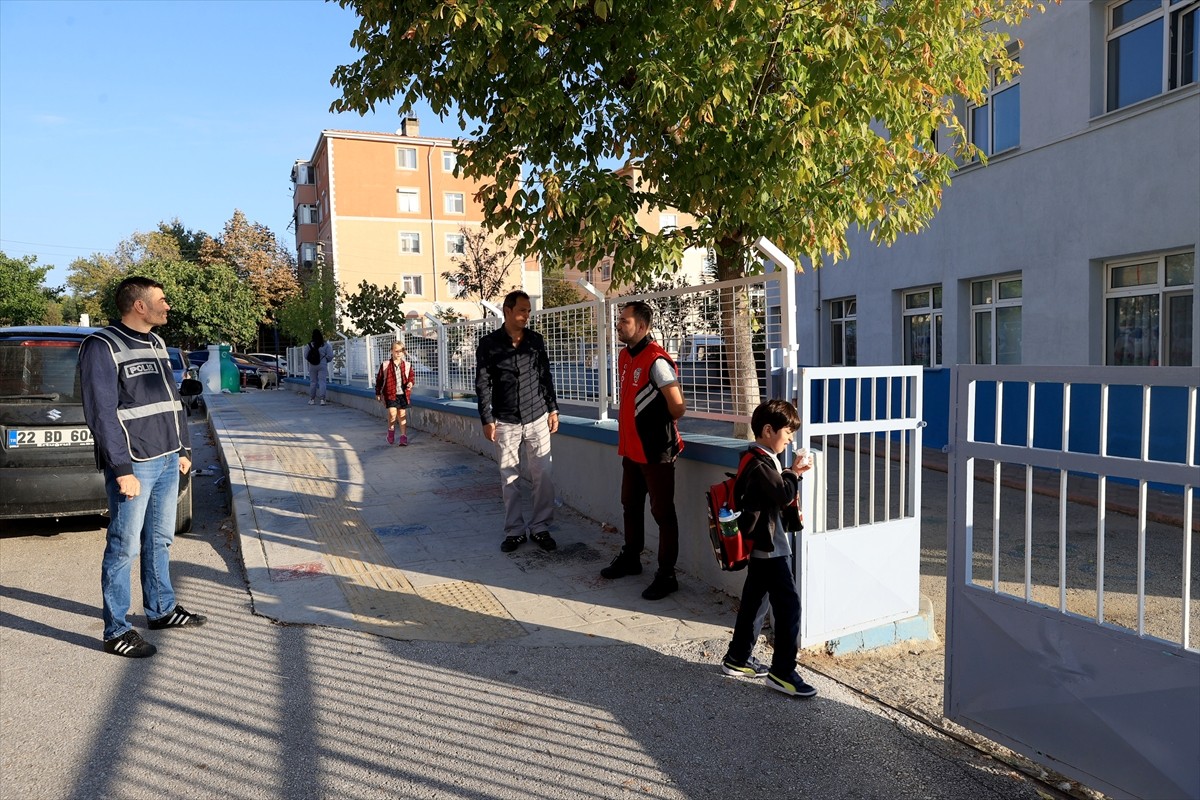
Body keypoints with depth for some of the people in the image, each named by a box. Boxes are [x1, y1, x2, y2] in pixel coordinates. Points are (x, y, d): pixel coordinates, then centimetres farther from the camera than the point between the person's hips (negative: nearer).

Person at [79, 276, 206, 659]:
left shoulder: (156, 343, 15)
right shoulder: (102, 347, -11)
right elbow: (102, 413, -16)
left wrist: (183, 449, 18)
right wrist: (122, 469, -19)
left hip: (167, 460, 8)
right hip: (134, 465, -8)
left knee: (160, 540, 17)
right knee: (124, 547, 0)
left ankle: (161, 609, 30)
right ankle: (116, 631, 10)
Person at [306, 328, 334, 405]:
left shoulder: (310, 345, -3)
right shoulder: (326, 345, -7)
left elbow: (305, 356, 0)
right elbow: (330, 355, -8)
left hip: (312, 366, 2)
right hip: (322, 365, -2)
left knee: (312, 382, 11)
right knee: (322, 382, -2)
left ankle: (312, 399, 18)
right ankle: (322, 400, -9)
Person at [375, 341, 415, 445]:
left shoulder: (407, 365, 5)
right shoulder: (385, 365, -1)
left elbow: (411, 377, 15)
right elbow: (379, 379, 6)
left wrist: (410, 383, -8)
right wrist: (378, 393, 7)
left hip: (403, 394, 2)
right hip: (390, 394, -2)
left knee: (402, 415, 7)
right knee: (392, 413, -15)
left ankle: (404, 437, 14)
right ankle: (391, 430, 12)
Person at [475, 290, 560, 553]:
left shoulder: (536, 340, 4)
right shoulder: (489, 344, -3)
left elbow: (546, 376, 11)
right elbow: (482, 384, -2)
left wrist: (553, 409, 7)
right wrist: (487, 419, -5)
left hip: (537, 418, 2)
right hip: (506, 422, -1)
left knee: (543, 475, 0)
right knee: (509, 479, 5)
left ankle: (540, 527, 14)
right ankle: (514, 531, 17)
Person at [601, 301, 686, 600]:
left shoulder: (656, 361, -20)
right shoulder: (625, 357, 9)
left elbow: (678, 407, -21)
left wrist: (659, 425, -3)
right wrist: (627, 433, 11)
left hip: (656, 450, -9)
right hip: (632, 448, 9)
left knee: (662, 511, 1)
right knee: (631, 505, 21)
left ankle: (666, 575, 11)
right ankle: (631, 558, 39)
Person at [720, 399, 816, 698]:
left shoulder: (760, 461, 13)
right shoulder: (761, 466, -20)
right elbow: (784, 494, -25)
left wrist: (791, 473, 8)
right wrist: (794, 472, -10)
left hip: (761, 547, 11)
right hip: (770, 548, -11)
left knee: (753, 602, 18)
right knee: (789, 606, -6)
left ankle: (738, 659, 29)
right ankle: (782, 672, 1)